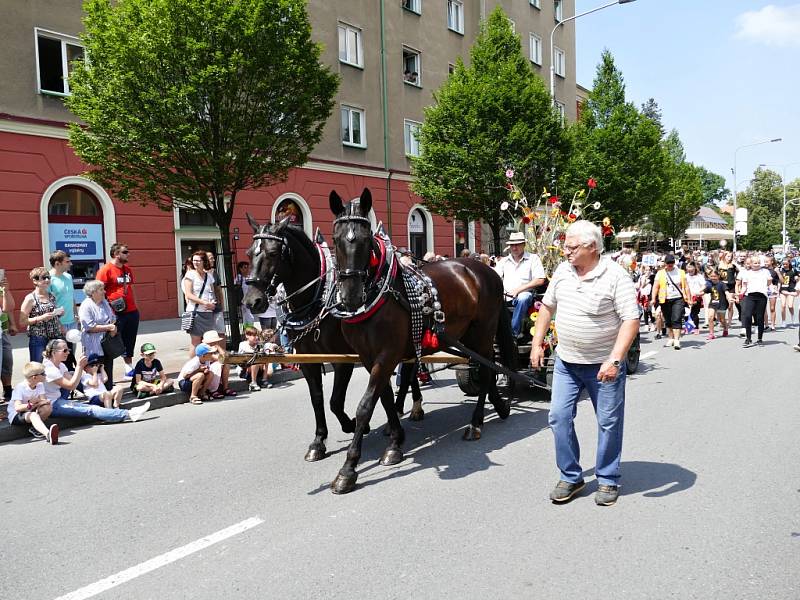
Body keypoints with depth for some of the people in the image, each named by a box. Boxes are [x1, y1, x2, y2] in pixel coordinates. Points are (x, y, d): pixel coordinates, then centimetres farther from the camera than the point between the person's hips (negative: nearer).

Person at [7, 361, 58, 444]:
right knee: (33, 415, -39)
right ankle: (48, 434, -65)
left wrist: (37, 402, -30)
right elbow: (17, 408, -28)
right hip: (16, 415, -6)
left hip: (30, 411, 6)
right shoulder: (20, 388, -18)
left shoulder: (40, 385, 0)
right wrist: (30, 405, -41)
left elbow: (45, 401, -11)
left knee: (48, 408, -22)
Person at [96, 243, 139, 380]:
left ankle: (129, 370, 23)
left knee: (129, 343, 14)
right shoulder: (106, 269, -9)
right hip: (116, 313, -7)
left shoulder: (127, 269, 13)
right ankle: (108, 377, 7)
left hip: (131, 311, 7)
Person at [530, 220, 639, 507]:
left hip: (604, 365, -5)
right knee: (559, 417, 4)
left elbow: (631, 320, -19)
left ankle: (608, 480, 26)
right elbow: (547, 306, 14)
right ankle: (571, 477, 20)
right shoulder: (562, 271, 2)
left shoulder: (615, 276, -15)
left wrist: (614, 360, -27)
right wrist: (537, 344, 9)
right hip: (566, 362, 5)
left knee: (609, 423, 8)